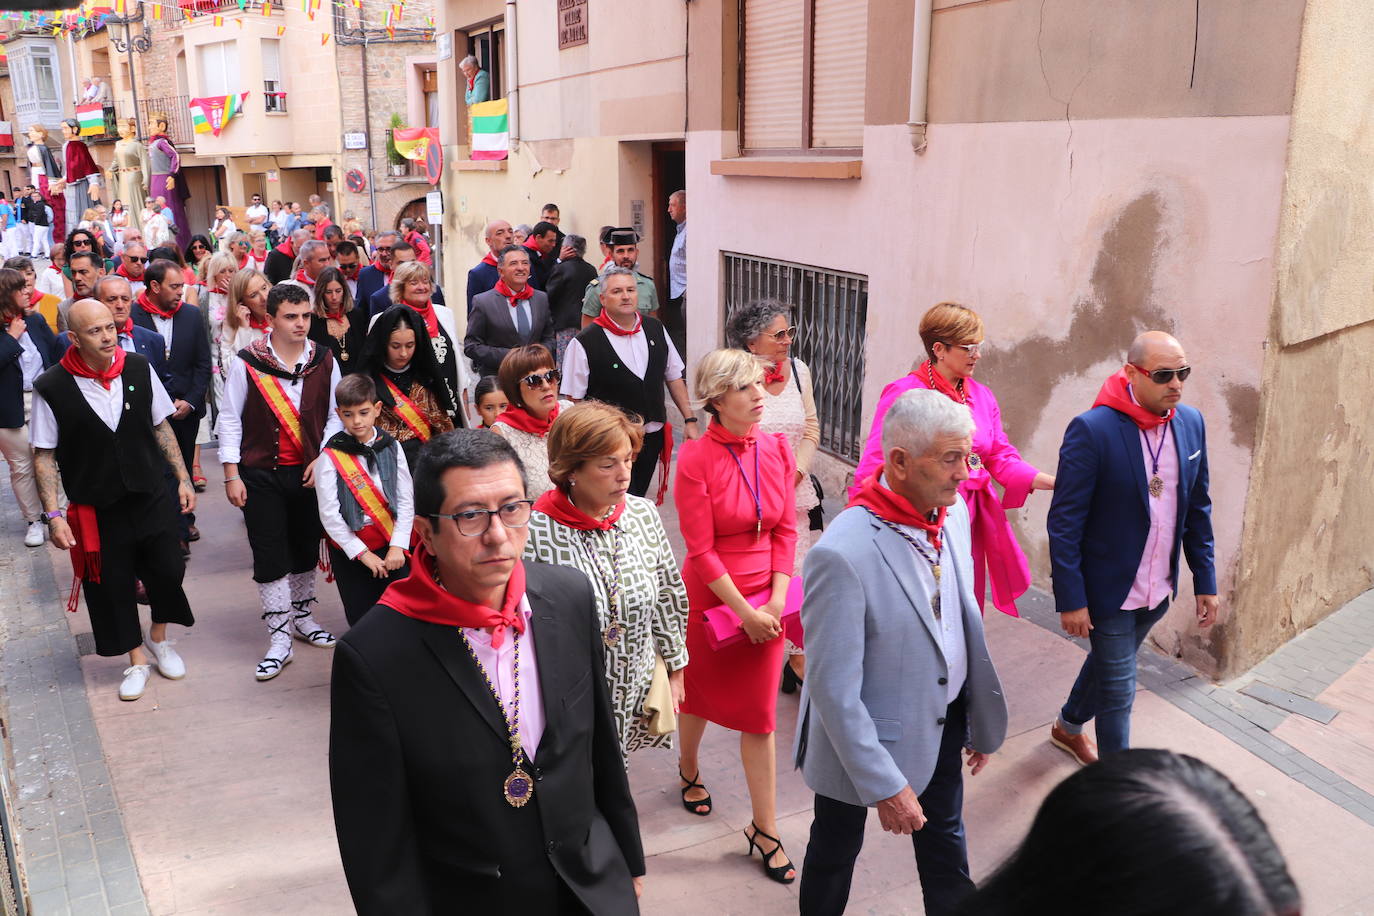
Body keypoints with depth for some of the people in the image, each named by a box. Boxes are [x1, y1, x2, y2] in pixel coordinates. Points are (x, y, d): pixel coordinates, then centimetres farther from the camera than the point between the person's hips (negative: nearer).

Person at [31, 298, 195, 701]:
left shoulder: (138, 368, -5)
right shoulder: (52, 388, -13)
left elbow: (161, 427, 6)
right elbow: (44, 456, -6)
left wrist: (183, 478, 5)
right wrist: (53, 515, -10)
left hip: (150, 497, 2)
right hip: (96, 509, -2)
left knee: (168, 570, 5)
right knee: (112, 585, 9)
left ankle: (158, 640, 34)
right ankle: (137, 661, 29)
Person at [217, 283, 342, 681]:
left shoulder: (324, 360, -1)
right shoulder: (247, 362, -8)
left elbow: (335, 415, 6)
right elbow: (230, 419, -3)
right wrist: (231, 475, -5)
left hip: (310, 471, 3)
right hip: (262, 474, -3)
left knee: (307, 546, 14)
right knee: (270, 555, 0)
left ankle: (301, 616, 34)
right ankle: (279, 640, 8)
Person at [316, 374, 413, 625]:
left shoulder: (391, 448, 1)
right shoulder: (330, 457, -7)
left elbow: (406, 501, -1)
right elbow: (329, 514, -9)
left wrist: (397, 546, -10)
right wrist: (363, 553, -10)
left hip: (391, 547, 2)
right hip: (349, 549, -2)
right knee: (362, 620, 5)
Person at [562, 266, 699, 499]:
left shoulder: (655, 329, 5)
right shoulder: (584, 343, -12)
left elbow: (674, 377, 13)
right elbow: (573, 400, -7)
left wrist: (690, 420, 8)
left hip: (653, 436, 5)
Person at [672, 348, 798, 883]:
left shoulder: (777, 448, -4)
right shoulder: (696, 458, -18)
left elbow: (786, 529, 0)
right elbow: (701, 550, -17)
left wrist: (777, 598, -9)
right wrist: (744, 612, -15)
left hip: (766, 599, 3)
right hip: (710, 595, -3)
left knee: (759, 713, 7)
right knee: (701, 692, 20)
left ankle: (764, 829, 20)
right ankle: (689, 768, 51)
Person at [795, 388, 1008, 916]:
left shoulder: (953, 512, -8)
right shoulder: (842, 555, -32)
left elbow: (964, 621, 5)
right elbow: (834, 688, -26)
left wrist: (981, 721, 11)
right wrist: (884, 785, -21)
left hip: (943, 722, 6)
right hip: (866, 737, -6)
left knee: (945, 848, 26)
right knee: (836, 851, 20)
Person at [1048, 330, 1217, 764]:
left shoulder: (1192, 422, -2)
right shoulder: (1091, 430, -22)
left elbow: (1198, 508, 7)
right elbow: (1064, 522, -19)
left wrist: (1206, 581, 6)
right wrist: (1071, 599, -18)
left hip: (1158, 589, 6)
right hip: (1108, 589, -6)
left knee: (1108, 665, 26)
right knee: (1118, 689, 5)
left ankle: (1068, 727, 52)